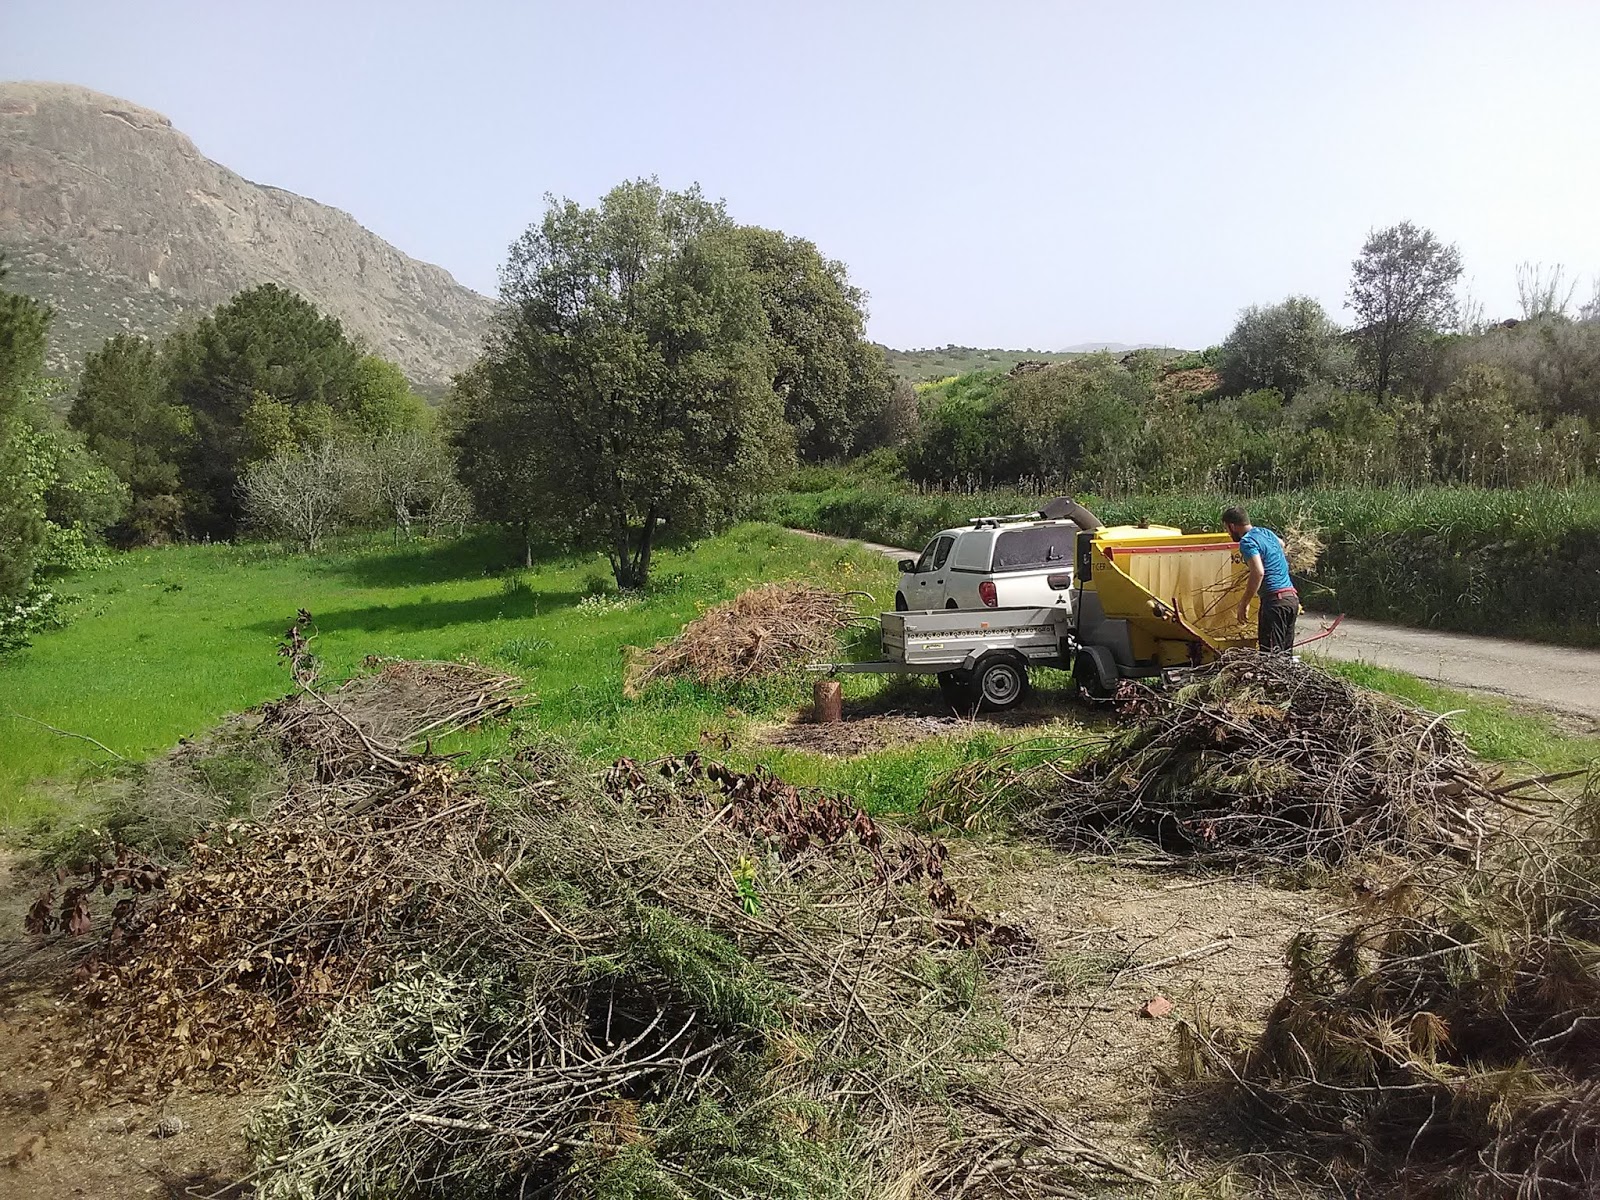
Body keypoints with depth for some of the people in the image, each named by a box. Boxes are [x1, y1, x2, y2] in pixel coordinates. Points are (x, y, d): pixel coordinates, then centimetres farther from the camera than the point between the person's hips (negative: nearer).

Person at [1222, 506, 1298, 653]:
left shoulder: (1247, 542, -10)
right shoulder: (1266, 533, 18)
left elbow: (1258, 572, -23)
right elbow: (1281, 543, 43)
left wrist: (1244, 603, -19)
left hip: (1275, 598, -9)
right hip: (1292, 597, 9)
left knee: (1271, 653, -10)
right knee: (1285, 653, 12)